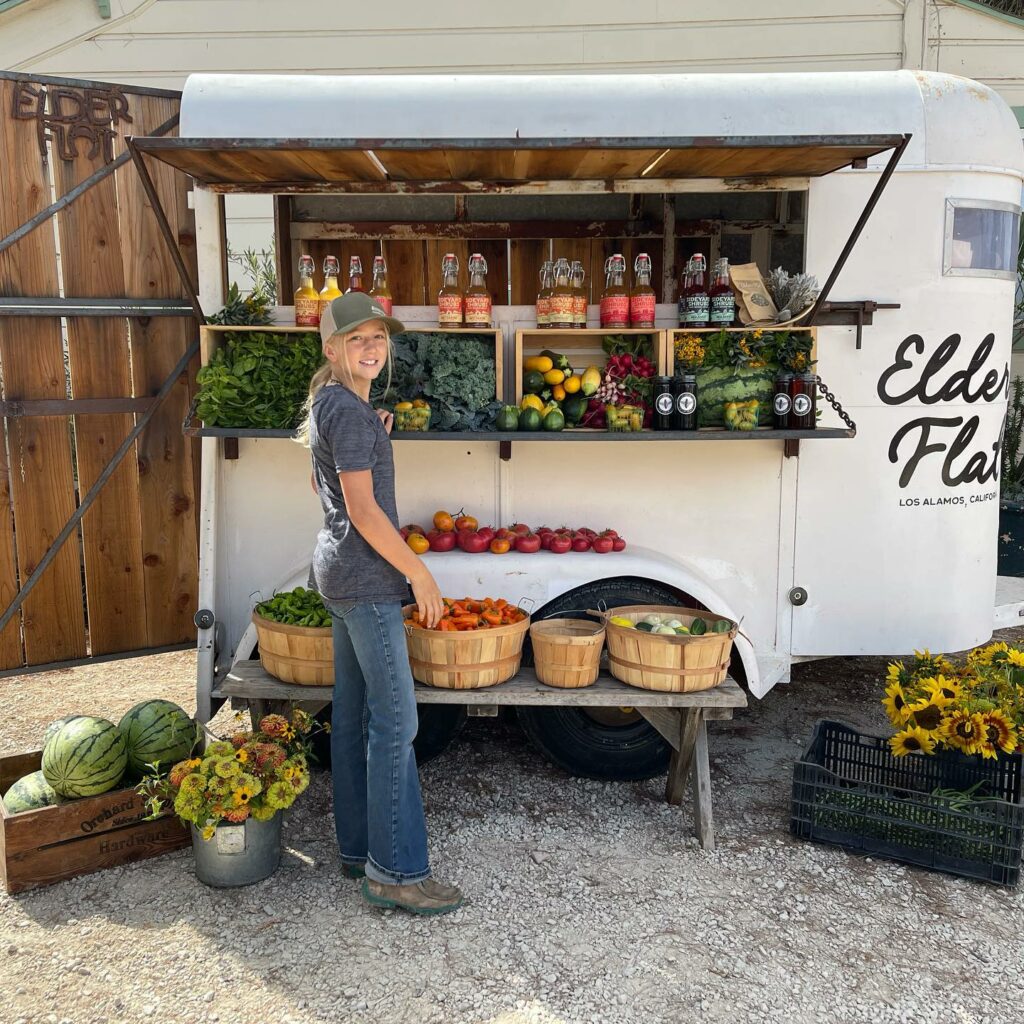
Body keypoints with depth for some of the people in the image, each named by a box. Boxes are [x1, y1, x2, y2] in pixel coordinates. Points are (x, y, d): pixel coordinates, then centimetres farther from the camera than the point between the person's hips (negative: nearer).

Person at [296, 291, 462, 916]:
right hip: (366, 577, -10)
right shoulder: (349, 410, -15)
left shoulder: (330, 403, 15)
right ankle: (398, 871, 2)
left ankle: (359, 851, 24)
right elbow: (363, 509, -20)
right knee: (395, 722, -6)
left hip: (341, 573, 10)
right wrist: (420, 572, -14)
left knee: (353, 716, 14)